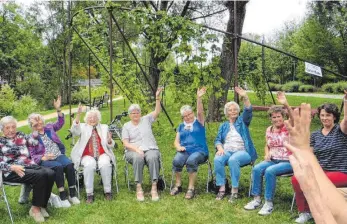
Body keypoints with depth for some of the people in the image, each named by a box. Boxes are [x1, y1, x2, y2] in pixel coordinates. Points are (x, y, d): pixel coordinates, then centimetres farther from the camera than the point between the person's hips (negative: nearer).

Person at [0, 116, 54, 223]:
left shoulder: (20, 135, 18)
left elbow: (35, 142, 7)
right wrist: (13, 167, -19)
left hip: (29, 166, 5)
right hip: (12, 172, -5)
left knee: (50, 174, -24)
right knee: (39, 176, -31)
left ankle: (42, 205, -11)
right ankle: (35, 208, -16)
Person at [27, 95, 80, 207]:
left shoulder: (49, 127, 15)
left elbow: (60, 123, 17)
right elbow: (33, 155, 2)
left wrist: (58, 109, 4)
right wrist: (43, 158, -18)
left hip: (59, 155, 3)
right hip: (45, 160, -3)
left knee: (70, 165, -29)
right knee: (58, 167, -36)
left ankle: (72, 194, -23)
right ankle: (63, 196, -31)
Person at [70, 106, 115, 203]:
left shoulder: (104, 127, 17)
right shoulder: (83, 127, 13)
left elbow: (110, 146, 14)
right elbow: (74, 130, -13)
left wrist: (109, 140, -11)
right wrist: (78, 115, -24)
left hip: (102, 154, 1)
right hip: (87, 155, -1)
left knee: (105, 164, -31)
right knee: (90, 165, -34)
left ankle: (107, 191, -19)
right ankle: (89, 194, -25)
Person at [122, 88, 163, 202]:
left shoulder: (146, 119, 17)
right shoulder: (126, 126, 13)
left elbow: (157, 111, 3)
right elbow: (126, 143, 2)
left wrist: (157, 97, -11)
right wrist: (136, 149, -16)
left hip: (151, 149, 1)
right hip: (133, 151, -1)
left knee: (153, 157, -35)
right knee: (138, 158, -37)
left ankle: (154, 188, -36)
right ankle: (138, 188, -32)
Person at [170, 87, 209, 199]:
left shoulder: (199, 122, 11)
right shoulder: (181, 126, 20)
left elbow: (200, 112, -9)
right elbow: (176, 141, 17)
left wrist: (199, 98, -24)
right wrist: (178, 147, -7)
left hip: (199, 150, -3)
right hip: (184, 151, 3)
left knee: (191, 161, -36)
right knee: (176, 160, -30)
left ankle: (191, 188, -24)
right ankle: (178, 185, -11)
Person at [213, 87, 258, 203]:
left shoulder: (242, 121, 15)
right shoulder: (223, 125, 23)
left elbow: (248, 111, -4)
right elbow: (218, 140, 12)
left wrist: (245, 97, -21)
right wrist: (220, 148, -12)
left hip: (242, 151, -2)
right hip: (226, 151, 3)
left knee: (233, 160, -38)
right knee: (217, 159, -32)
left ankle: (235, 190, -31)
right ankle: (222, 188, -26)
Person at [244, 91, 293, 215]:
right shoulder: (269, 130, 11)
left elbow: (293, 118, -28)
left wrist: (286, 104, -45)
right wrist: (267, 154, -1)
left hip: (288, 161, -5)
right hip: (272, 160, 5)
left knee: (269, 171, -31)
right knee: (256, 169, -22)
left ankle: (269, 203, -19)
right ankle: (257, 199, -10)